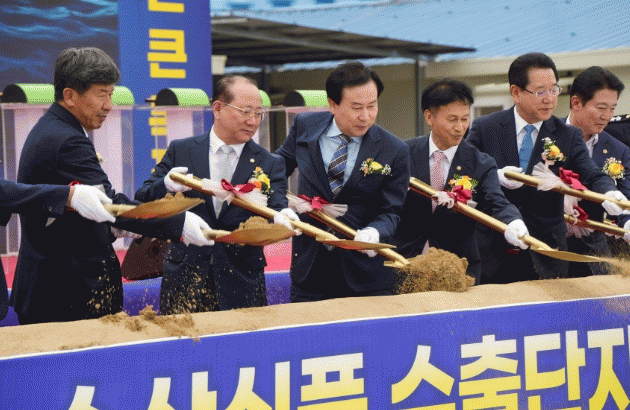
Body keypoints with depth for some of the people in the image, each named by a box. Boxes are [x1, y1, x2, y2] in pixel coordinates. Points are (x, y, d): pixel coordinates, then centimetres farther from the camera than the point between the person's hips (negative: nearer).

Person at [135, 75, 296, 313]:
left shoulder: (269, 164, 8)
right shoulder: (181, 151, 7)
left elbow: (277, 205, -4)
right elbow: (142, 201, 5)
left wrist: (281, 218, -29)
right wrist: (166, 186, -17)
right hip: (184, 278, 0)